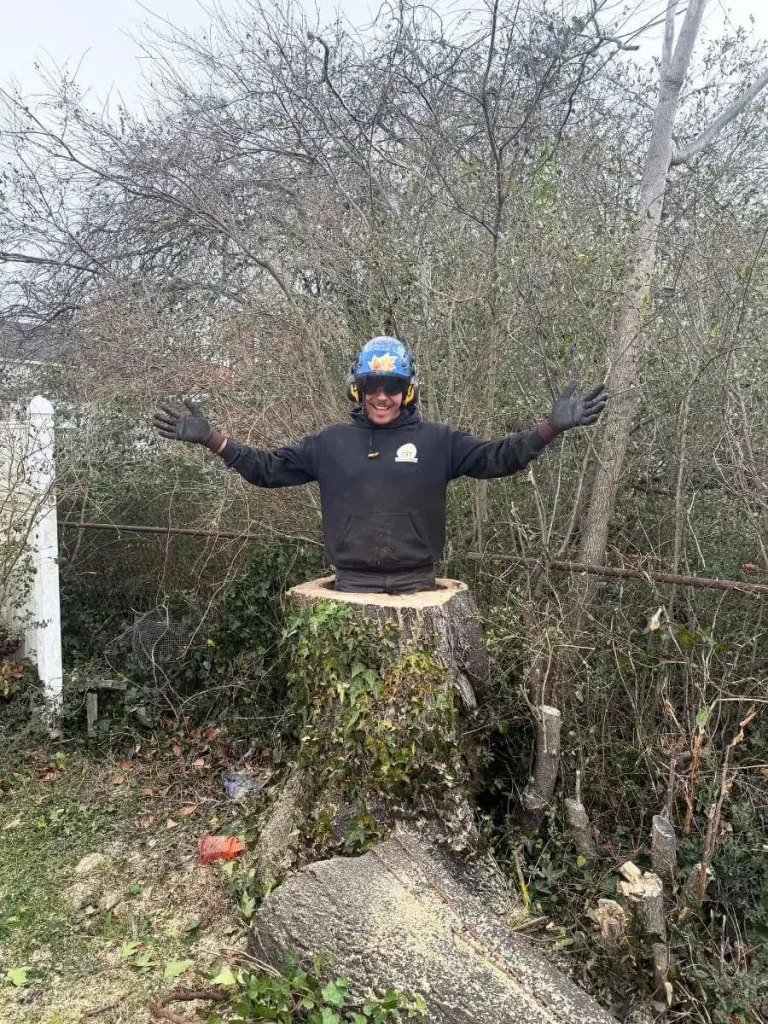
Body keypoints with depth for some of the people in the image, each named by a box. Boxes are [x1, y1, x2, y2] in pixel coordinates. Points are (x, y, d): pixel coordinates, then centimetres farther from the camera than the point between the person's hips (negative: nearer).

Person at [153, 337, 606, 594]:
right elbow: (267, 468, 10)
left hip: (416, 585, 0)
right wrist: (210, 438, 3)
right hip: (353, 585, 1)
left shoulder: (437, 441, 4)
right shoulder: (331, 443, 7)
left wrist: (552, 427, -11)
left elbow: (496, 458, 0)